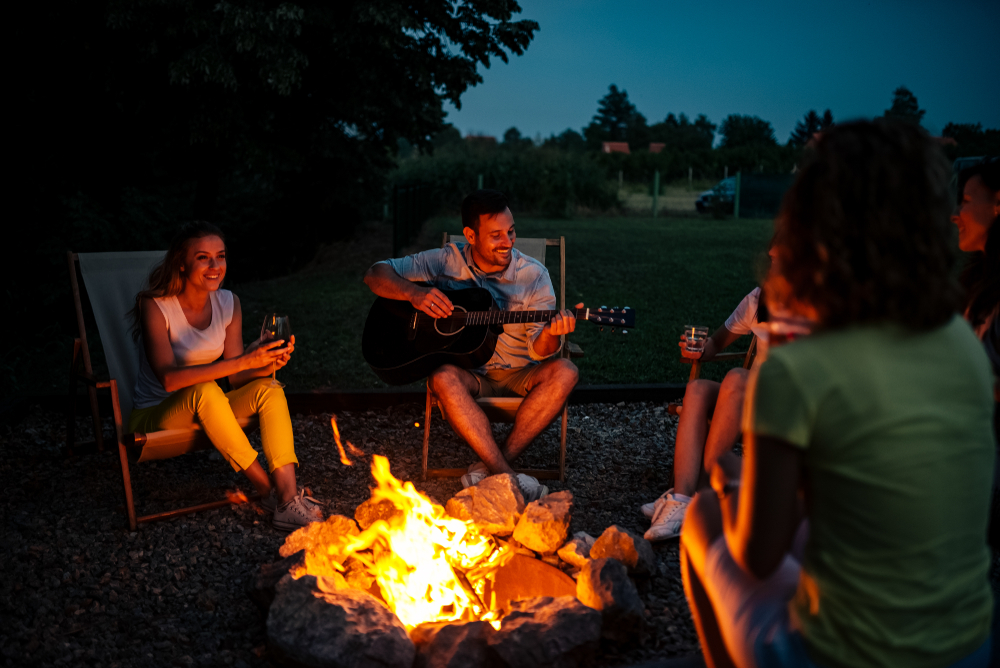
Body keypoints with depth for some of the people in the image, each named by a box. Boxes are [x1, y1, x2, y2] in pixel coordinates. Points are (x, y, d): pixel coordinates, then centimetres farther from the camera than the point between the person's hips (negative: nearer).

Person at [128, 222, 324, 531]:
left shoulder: (228, 303, -2)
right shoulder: (155, 306, -17)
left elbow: (237, 379, -3)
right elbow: (169, 378, -31)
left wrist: (268, 364, -26)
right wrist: (243, 361, -39)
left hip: (204, 413, 5)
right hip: (154, 417, -5)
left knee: (268, 388, -22)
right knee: (204, 391, -36)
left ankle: (288, 499, -33)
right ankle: (267, 491, -27)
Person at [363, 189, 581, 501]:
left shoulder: (533, 275, -4)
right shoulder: (447, 261, -3)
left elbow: (538, 352, -8)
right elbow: (375, 274, -3)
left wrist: (550, 335, -33)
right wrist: (413, 293, -23)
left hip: (517, 376, 1)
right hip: (468, 372, -1)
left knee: (564, 371, -28)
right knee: (444, 377, -35)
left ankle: (490, 468, -28)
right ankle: (506, 475, -33)